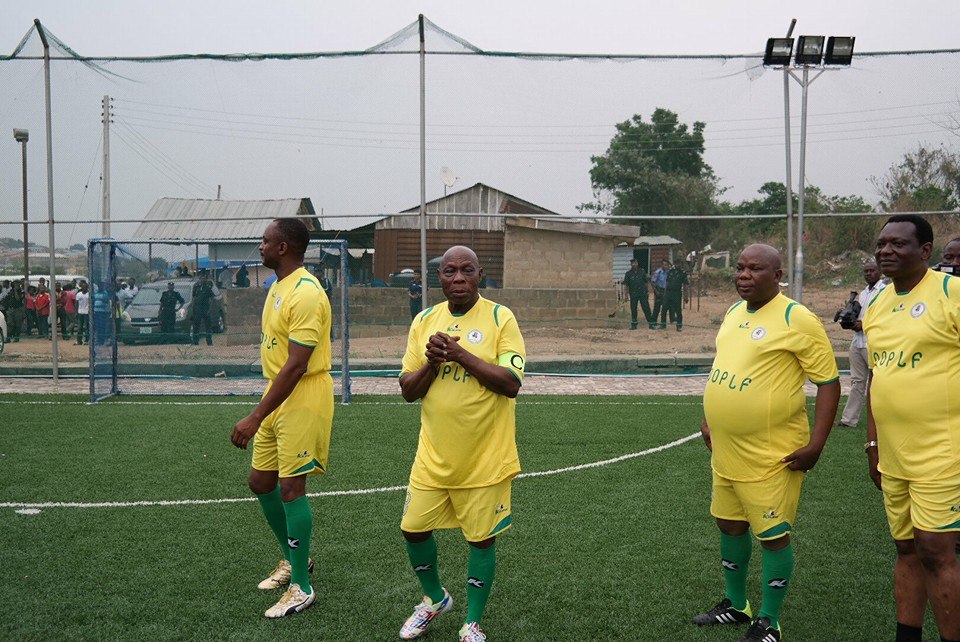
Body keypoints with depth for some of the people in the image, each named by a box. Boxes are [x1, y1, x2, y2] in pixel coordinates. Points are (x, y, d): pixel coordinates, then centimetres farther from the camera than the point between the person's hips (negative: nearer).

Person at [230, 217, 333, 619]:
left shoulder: (306, 294, -21)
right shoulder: (279, 286, 11)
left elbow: (296, 365, -25)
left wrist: (256, 417, -26)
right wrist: (263, 413, 20)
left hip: (303, 400, -10)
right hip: (278, 395, 10)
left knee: (290, 488, -4)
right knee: (260, 482, 14)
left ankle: (301, 588, 8)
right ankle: (293, 559, 34)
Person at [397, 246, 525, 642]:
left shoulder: (500, 318, -8)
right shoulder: (424, 321, 5)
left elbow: (512, 384, -17)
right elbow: (407, 391, 4)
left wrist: (461, 354, -22)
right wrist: (432, 361, -14)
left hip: (485, 459, -4)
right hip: (433, 456, 4)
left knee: (482, 538, 4)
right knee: (414, 529, 10)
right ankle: (435, 599, 37)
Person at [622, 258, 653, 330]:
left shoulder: (642, 272, 7)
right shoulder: (628, 274, 3)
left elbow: (647, 282, 11)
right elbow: (625, 285, 2)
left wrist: (648, 291, 4)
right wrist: (625, 294, -4)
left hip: (643, 294, 0)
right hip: (633, 294, 0)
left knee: (646, 308, -3)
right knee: (633, 309, 3)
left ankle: (651, 324, 2)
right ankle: (633, 324, 12)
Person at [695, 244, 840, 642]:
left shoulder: (797, 320, -14)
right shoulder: (733, 313, 10)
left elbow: (829, 382, -13)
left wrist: (815, 445, -17)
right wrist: (709, 421, 19)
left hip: (771, 456, -8)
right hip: (725, 449, 8)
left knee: (773, 535, 1)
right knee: (730, 525, 17)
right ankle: (736, 605, 35)